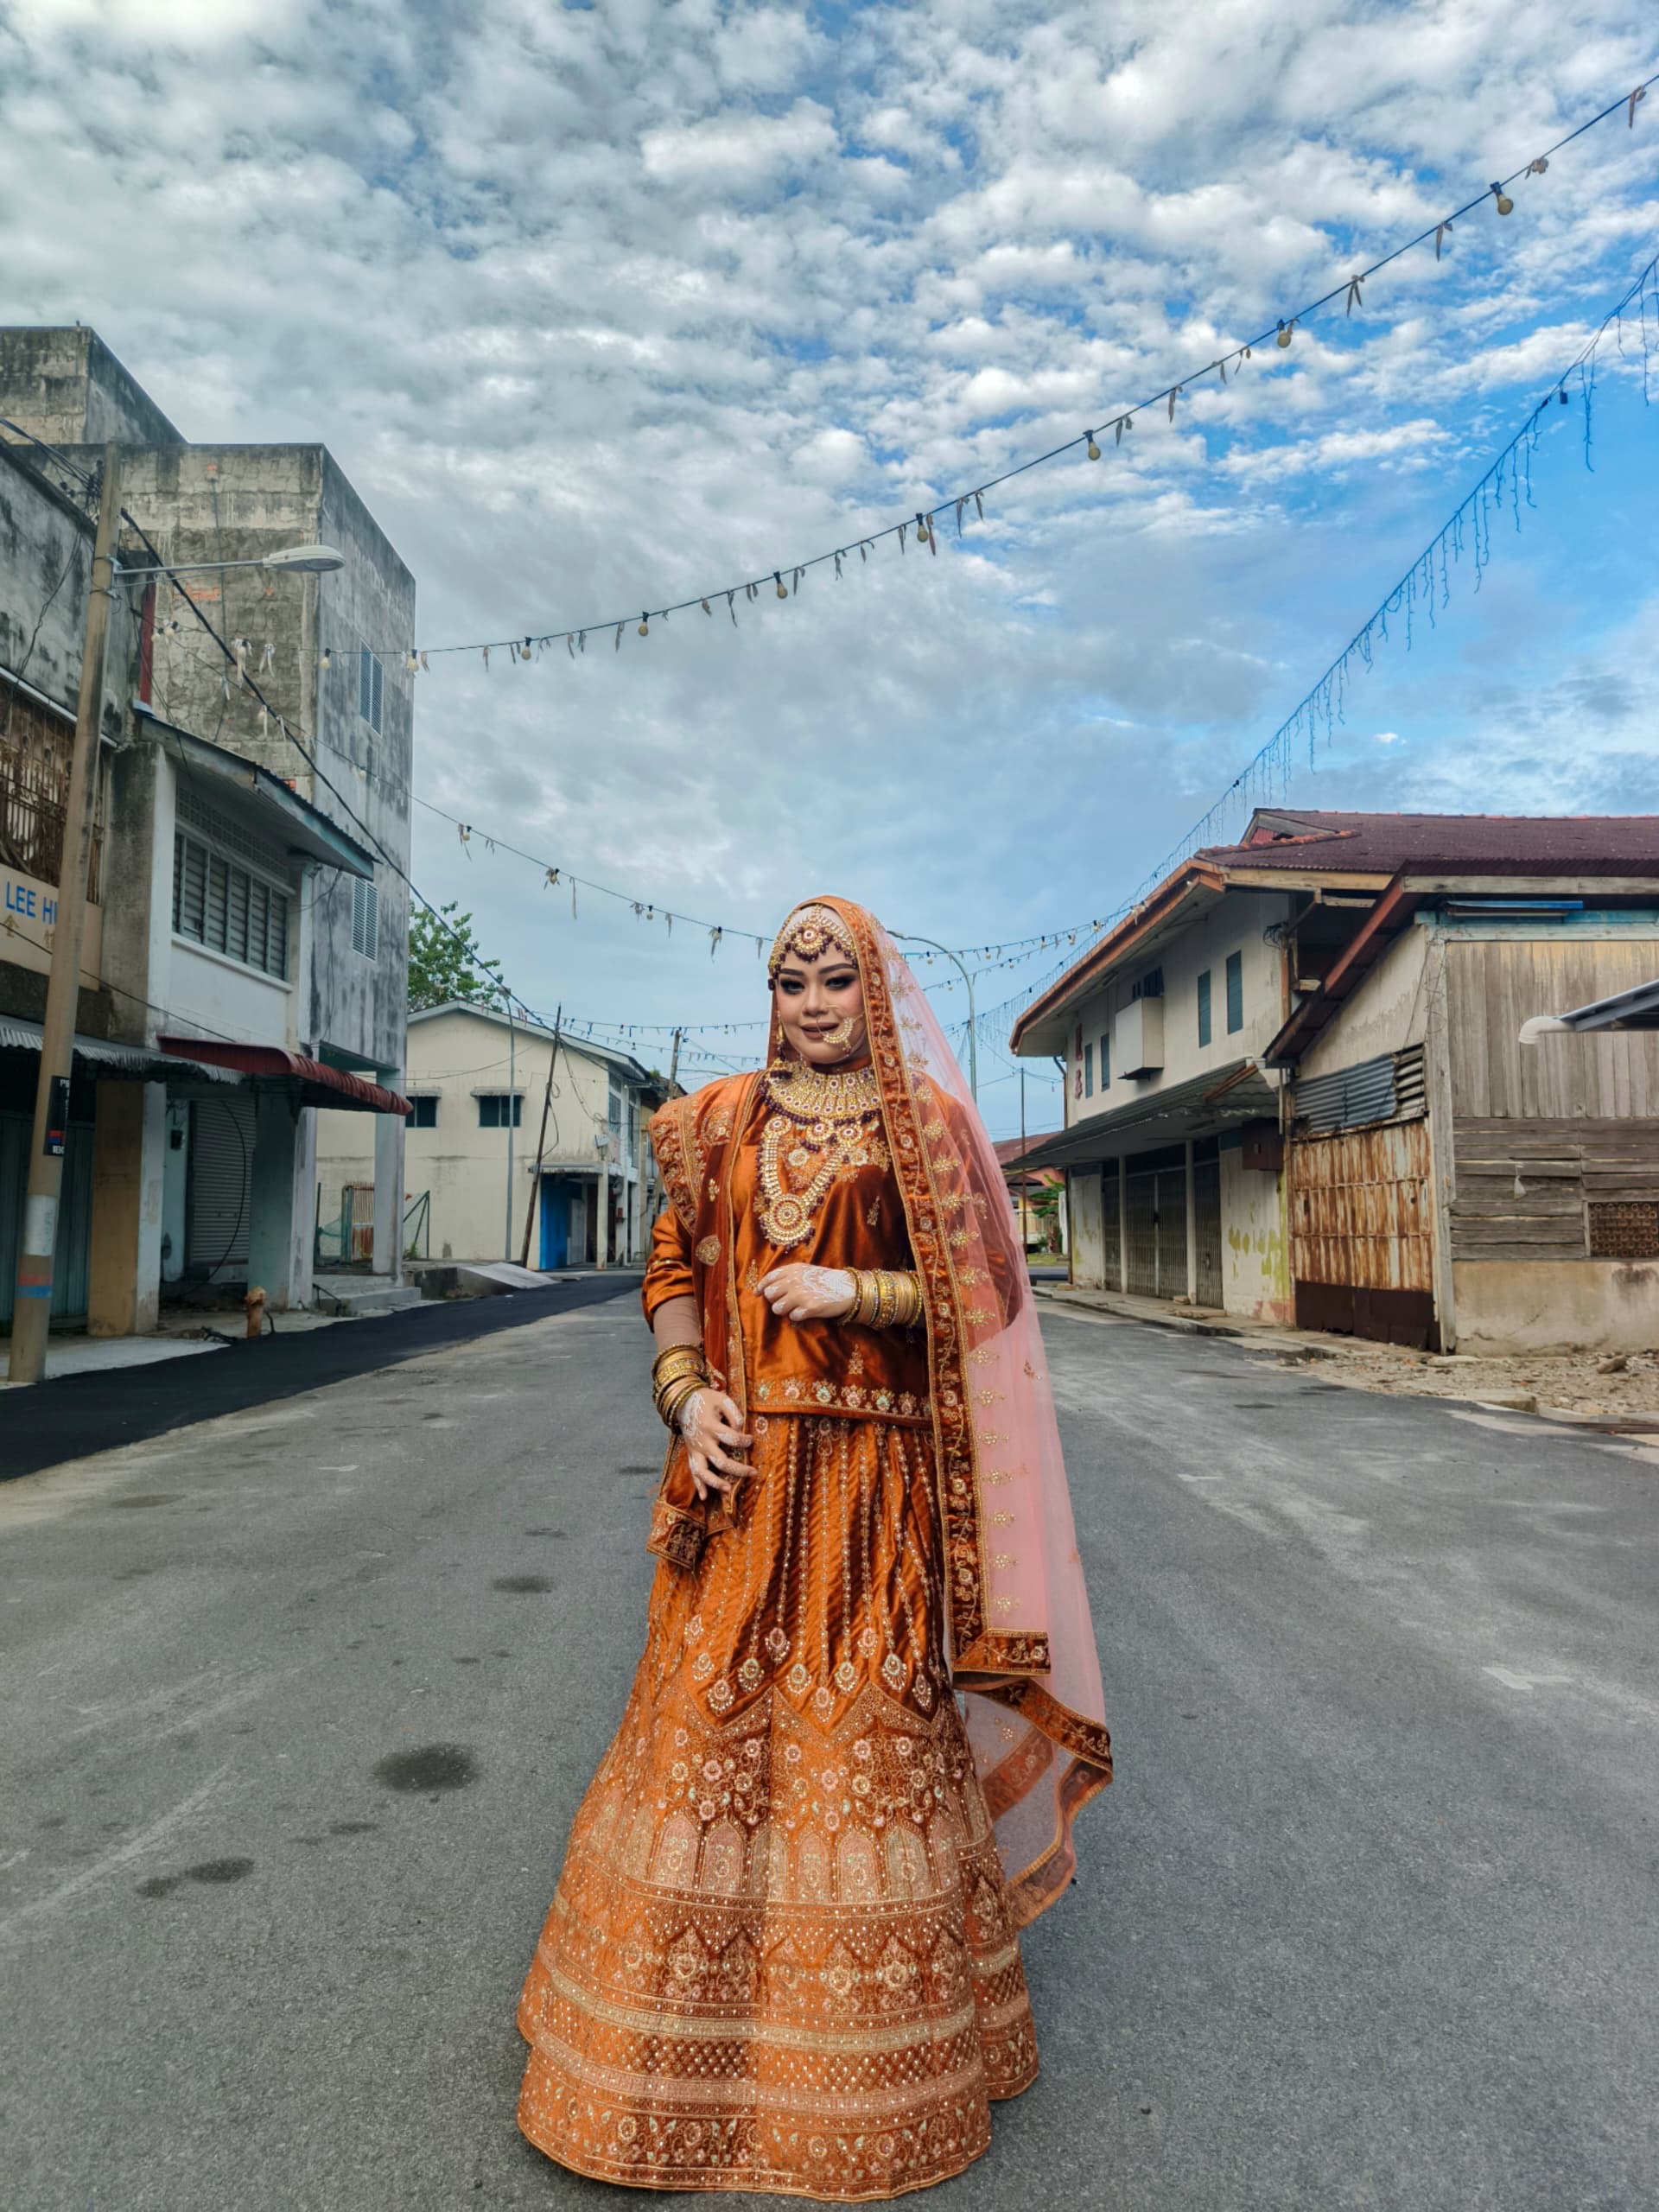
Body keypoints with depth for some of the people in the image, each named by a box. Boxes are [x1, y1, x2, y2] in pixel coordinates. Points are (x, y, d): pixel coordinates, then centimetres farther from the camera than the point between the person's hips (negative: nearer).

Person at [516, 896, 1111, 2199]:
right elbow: (673, 1274, 11)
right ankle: (684, 2043, 24)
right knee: (710, 1716, 5)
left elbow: (981, 1291, 0)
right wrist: (687, 1396, -4)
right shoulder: (724, 1123, 10)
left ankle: (873, 2066, 22)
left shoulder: (926, 1124, 2)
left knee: (868, 1724, 2)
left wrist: (856, 1289, -14)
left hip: (872, 1475, -2)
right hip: (742, 1468, 3)